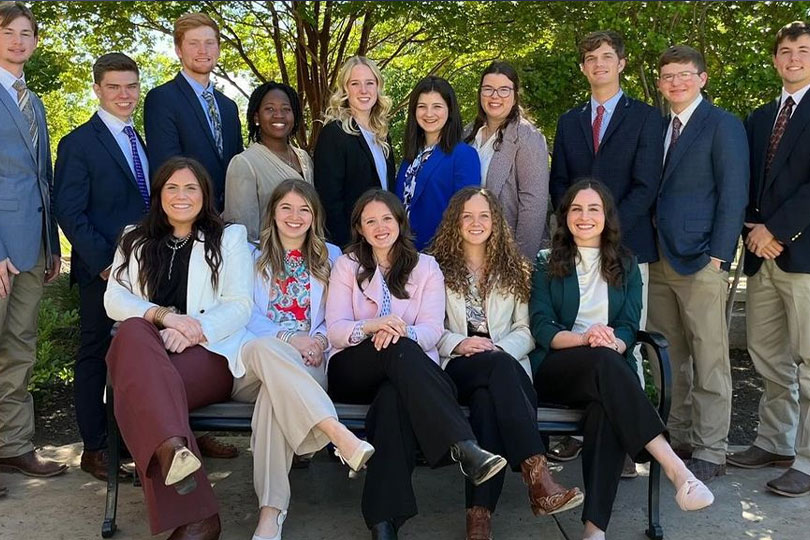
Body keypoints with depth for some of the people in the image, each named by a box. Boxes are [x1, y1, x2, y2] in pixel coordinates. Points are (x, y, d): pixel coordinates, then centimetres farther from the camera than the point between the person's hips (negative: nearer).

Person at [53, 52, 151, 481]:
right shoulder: (79, 144, -6)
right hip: (103, 272, -6)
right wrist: (104, 264, -17)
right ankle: (94, 448, 14)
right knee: (96, 356, 4)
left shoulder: (140, 141, 16)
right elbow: (69, 212, -12)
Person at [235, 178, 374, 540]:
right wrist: (288, 338, -13)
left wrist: (320, 339, -10)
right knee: (265, 348, -40)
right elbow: (247, 316, 5)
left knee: (276, 390, -38)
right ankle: (339, 435, -55)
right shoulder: (253, 256, 20)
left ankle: (272, 510, -46)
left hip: (309, 362, 0)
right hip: (253, 360, 0)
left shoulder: (330, 256, 23)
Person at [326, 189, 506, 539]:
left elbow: (432, 330, -1)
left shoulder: (426, 266, 13)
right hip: (352, 372, 0)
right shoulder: (347, 265, 12)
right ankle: (464, 447, -51)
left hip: (409, 370, 1)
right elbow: (335, 330, -1)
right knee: (399, 350, -36)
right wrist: (373, 326, -24)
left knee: (396, 396, -39)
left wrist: (402, 332, -26)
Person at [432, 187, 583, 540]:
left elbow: (525, 331, 11)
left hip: (503, 363, 2)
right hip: (455, 365, -1)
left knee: (488, 397, -37)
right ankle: (537, 474, -48)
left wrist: (499, 348, -10)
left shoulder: (515, 269, 20)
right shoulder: (438, 266, 15)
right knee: (499, 366, -37)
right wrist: (459, 343, -14)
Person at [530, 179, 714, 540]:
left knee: (606, 406, -36)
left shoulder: (625, 266, 17)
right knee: (602, 361, -36)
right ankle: (674, 467, -45)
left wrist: (613, 342, -20)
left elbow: (629, 327, 6)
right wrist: (584, 339, -21)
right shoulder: (547, 263, 12)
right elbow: (540, 327, 0)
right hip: (556, 370, -1)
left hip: (608, 369, 1)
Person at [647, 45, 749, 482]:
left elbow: (733, 194, -8)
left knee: (708, 362, -1)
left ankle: (710, 453, 8)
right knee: (669, 359, 11)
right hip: (659, 262, 6)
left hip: (701, 263, -6)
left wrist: (718, 256, -13)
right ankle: (679, 437, 23)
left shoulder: (723, 125, -3)